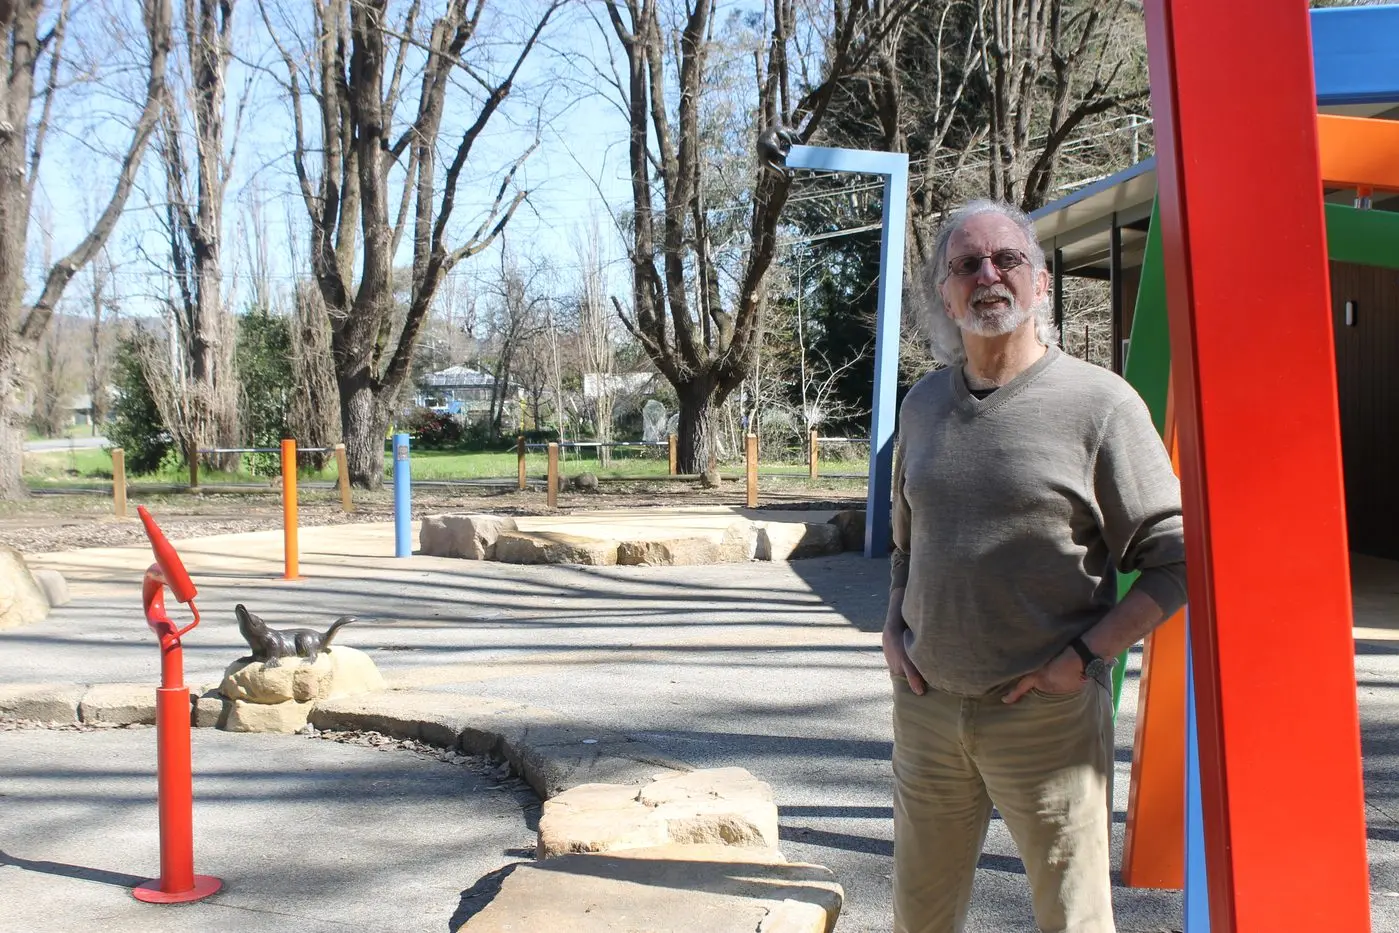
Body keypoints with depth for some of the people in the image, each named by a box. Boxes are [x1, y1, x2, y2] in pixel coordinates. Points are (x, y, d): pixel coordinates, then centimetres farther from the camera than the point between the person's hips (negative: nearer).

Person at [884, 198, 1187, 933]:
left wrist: (1087, 654, -14)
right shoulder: (923, 404, 10)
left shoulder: (1097, 401, -7)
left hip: (1047, 713, -5)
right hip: (927, 704, 5)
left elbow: (1177, 557, -7)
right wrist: (893, 628, 8)